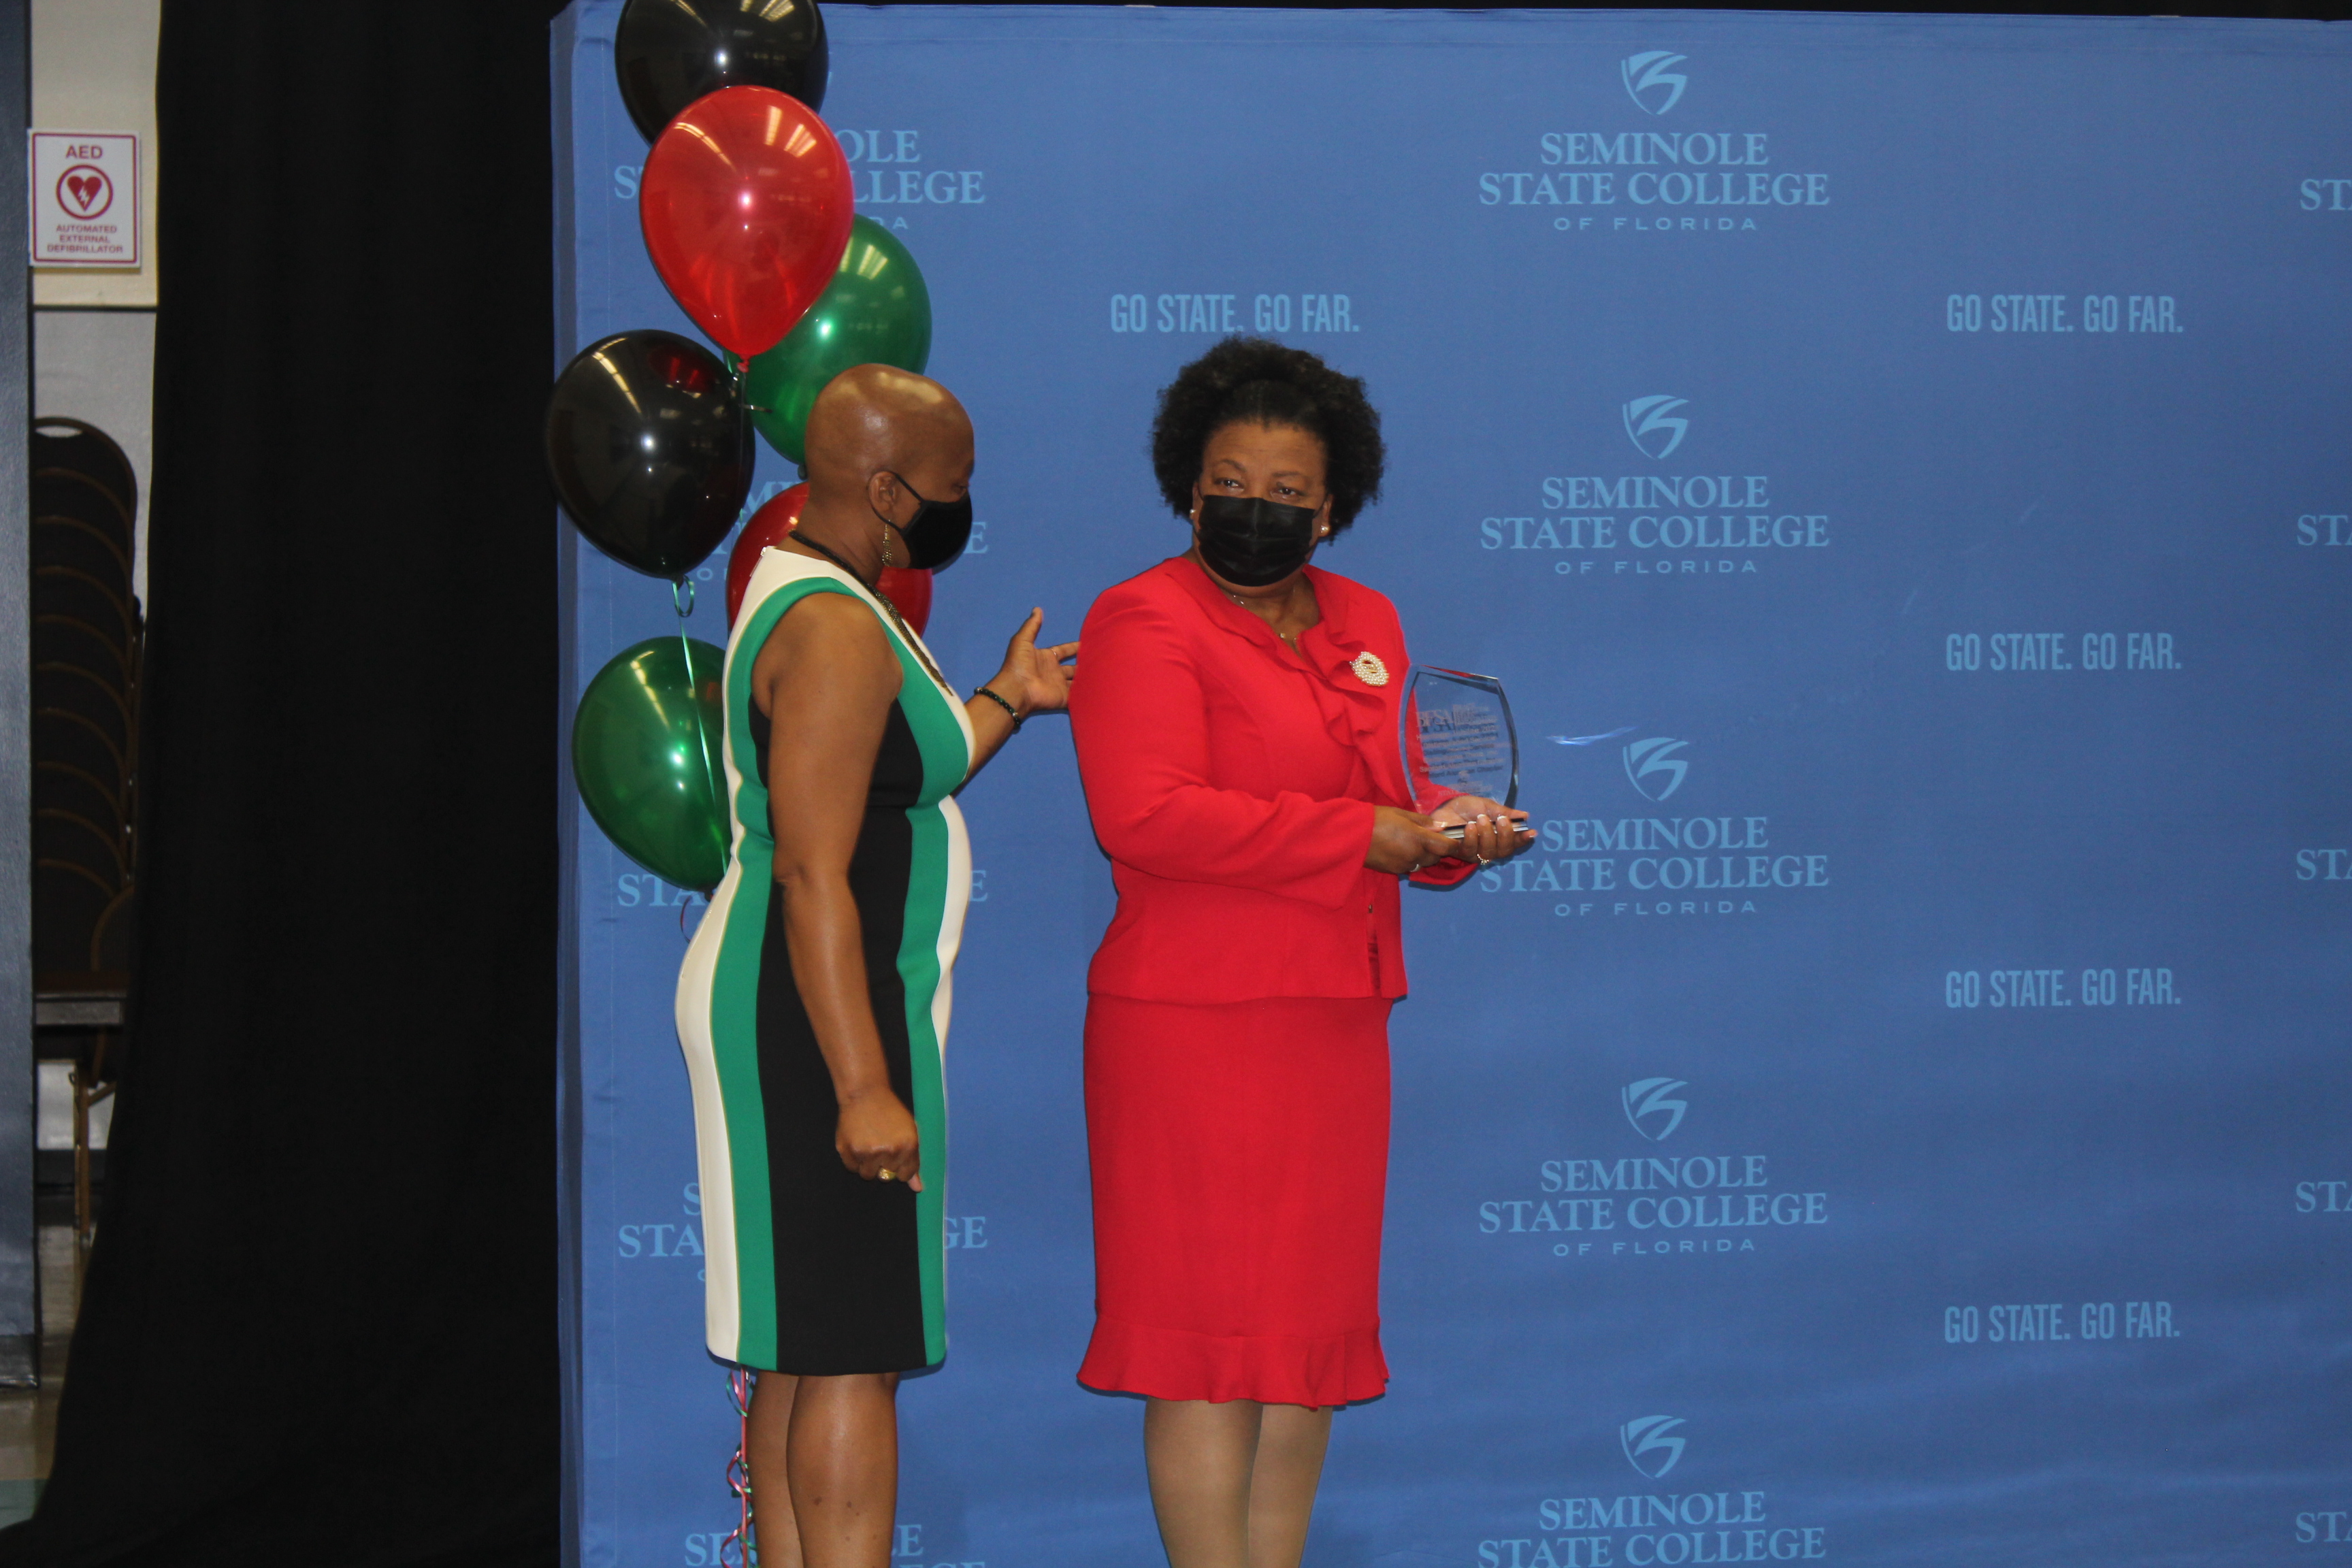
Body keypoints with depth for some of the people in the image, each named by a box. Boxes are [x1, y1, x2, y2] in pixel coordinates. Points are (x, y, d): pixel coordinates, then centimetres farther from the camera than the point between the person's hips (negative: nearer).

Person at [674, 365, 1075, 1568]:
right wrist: (863, 1087, -25)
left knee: (804, 1346, 13)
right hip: (816, 1016, -10)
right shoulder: (836, 633, -18)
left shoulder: (804, 593, 14)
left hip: (795, 1004, 10)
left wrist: (1004, 702, 30)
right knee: (854, 1353, -8)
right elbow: (812, 877, -23)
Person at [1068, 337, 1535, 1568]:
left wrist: (1454, 828, -2)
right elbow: (1146, 816, -20)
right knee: (1214, 1341, -5)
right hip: (1195, 1026, -8)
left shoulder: (1364, 623, 16)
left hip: (1336, 1027, 8)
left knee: (1314, 1330, 11)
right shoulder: (1144, 619, -7)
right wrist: (1365, 834, -19)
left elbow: (1395, 795, 23)